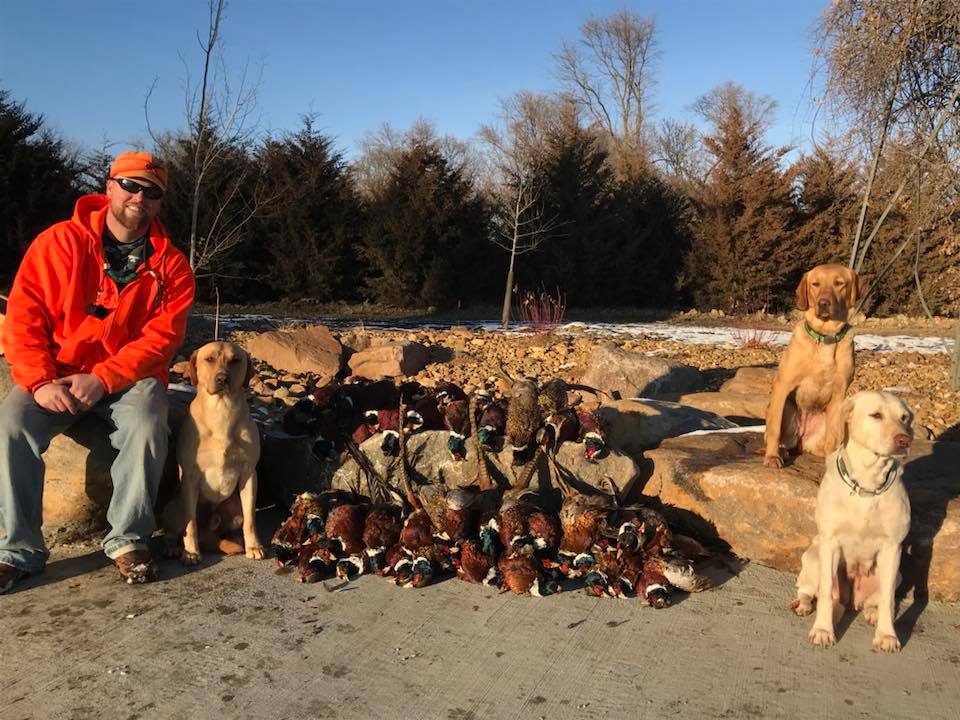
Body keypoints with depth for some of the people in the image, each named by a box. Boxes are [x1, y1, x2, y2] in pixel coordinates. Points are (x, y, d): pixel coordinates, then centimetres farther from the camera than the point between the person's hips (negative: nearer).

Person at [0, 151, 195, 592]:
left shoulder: (171, 264, -3)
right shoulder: (59, 242, -3)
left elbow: (162, 336, -10)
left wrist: (101, 379, -21)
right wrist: (40, 382, -19)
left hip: (130, 378, -1)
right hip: (57, 376, 1)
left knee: (146, 425, -31)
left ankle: (128, 539, -15)